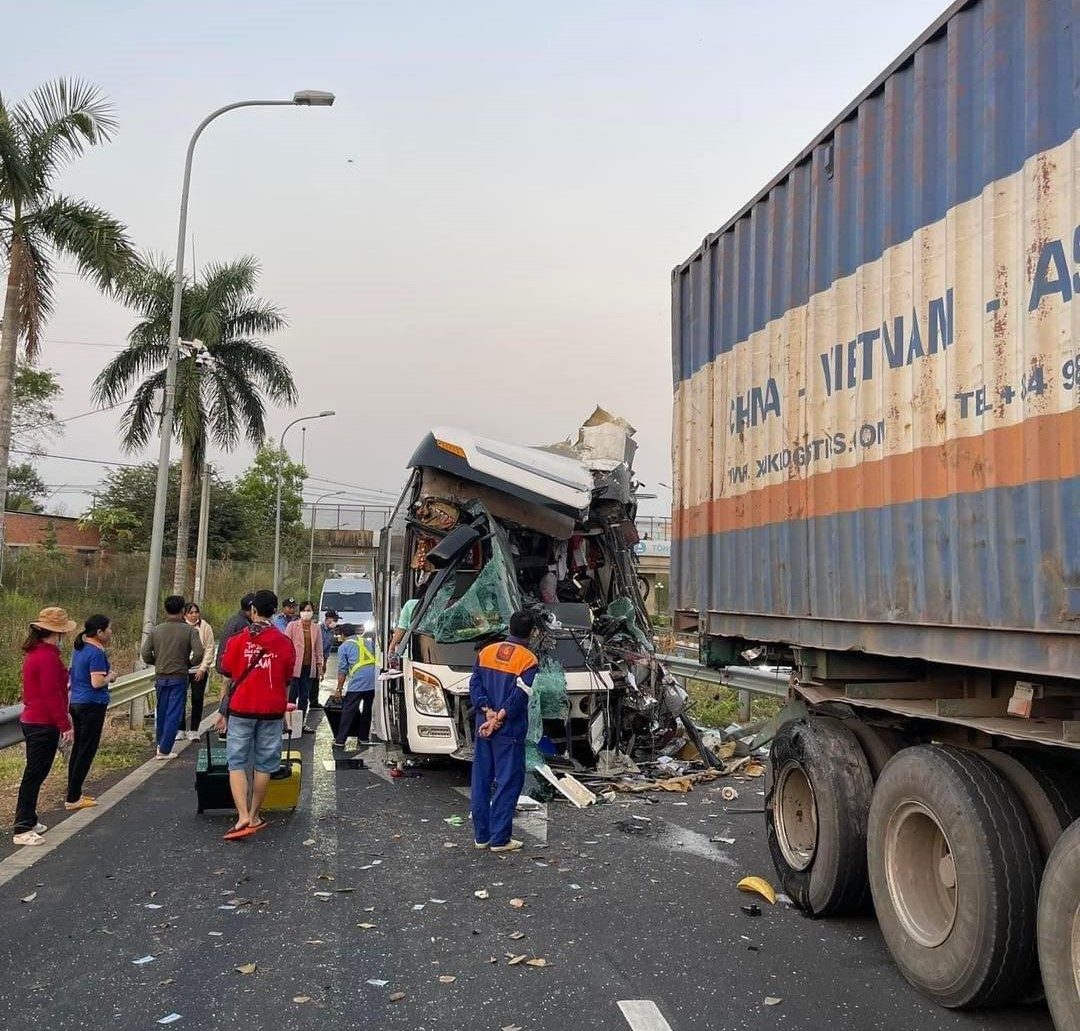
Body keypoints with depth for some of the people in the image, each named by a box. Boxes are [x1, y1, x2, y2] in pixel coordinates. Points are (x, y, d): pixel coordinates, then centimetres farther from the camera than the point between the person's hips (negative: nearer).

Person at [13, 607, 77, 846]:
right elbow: (52, 694, -22)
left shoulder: (34, 653, 11)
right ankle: (22, 830, 1)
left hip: (32, 721, 10)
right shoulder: (48, 656, -20)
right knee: (34, 775, -4)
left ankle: (28, 821, 27)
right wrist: (65, 724, -18)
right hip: (44, 725, -10)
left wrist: (62, 717, 25)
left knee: (35, 773, 18)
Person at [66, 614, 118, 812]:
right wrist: (110, 677, -5)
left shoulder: (79, 649, 10)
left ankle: (74, 793, 21)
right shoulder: (96, 653, -18)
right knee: (87, 751, -2)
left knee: (78, 748, 15)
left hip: (76, 702, 9)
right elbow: (97, 683, -23)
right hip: (92, 705, -9)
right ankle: (73, 799, 0)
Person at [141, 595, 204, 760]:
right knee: (174, 714, 2)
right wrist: (189, 663, 3)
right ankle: (164, 750, 2)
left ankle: (161, 744, 30)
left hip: (161, 677, 3)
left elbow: (145, 654, -3)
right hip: (179, 678, -3)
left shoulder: (155, 630, 1)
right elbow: (198, 654, -16)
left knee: (161, 713, 18)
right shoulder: (189, 630, -8)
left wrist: (157, 662, 15)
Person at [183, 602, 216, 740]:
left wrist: (203, 668, -6)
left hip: (199, 670, 0)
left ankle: (194, 730, 13)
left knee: (197, 700, 3)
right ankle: (180, 729, 15)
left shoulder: (205, 627, 0)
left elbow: (209, 649, 0)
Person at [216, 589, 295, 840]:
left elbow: (228, 678, 3)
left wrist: (222, 710, 12)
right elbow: (287, 682, 7)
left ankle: (243, 816, -11)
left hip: (241, 709, -1)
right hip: (272, 710, 1)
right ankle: (254, 816, 18)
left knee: (237, 763, 4)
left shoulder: (237, 641, -3)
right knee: (264, 764, 10)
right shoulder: (285, 643, 0)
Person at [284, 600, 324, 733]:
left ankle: (301, 723, 18)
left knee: (305, 697, 10)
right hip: (294, 666, -4)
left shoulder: (316, 629, 10)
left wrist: (320, 667, 10)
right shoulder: (292, 625, 0)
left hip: (309, 667, 4)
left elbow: (319, 650, 13)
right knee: (292, 695, -4)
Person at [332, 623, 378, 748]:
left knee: (348, 711, 2)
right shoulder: (367, 641, 22)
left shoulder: (344, 646, 9)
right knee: (367, 709, 18)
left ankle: (340, 740, 1)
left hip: (357, 682, -5)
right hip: (373, 680, 5)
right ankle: (364, 738, 24)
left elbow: (342, 670, 5)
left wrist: (339, 689, 10)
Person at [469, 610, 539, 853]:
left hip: (483, 727, 6)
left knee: (481, 780, 12)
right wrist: (497, 719, -12)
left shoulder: (486, 651, 7)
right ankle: (500, 839, 5)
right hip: (509, 731, -5)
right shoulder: (528, 660, -9)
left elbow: (474, 684, 1)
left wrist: (488, 712, -6)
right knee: (508, 783, 3)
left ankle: (481, 835, 19)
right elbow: (518, 697, -16)